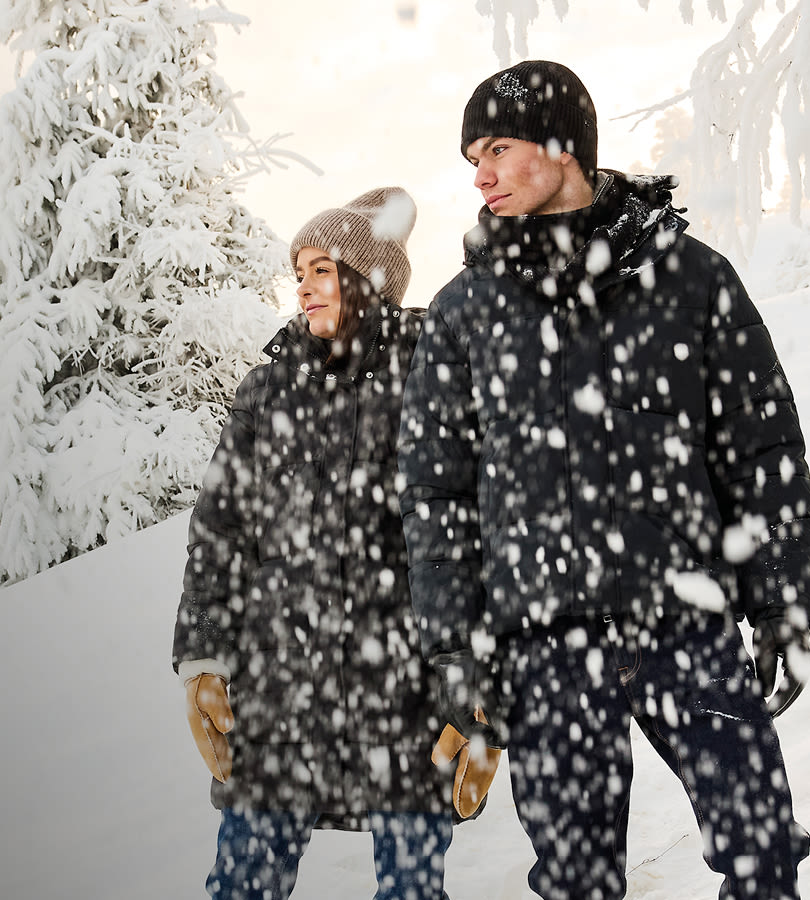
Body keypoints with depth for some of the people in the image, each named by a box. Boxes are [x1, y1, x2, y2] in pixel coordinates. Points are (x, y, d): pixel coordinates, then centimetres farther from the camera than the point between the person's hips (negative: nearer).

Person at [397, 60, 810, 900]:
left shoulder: (688, 275, 3)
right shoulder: (464, 311, 6)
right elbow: (435, 489, 7)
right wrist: (453, 644, 3)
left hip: (691, 626, 0)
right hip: (546, 643, 1)